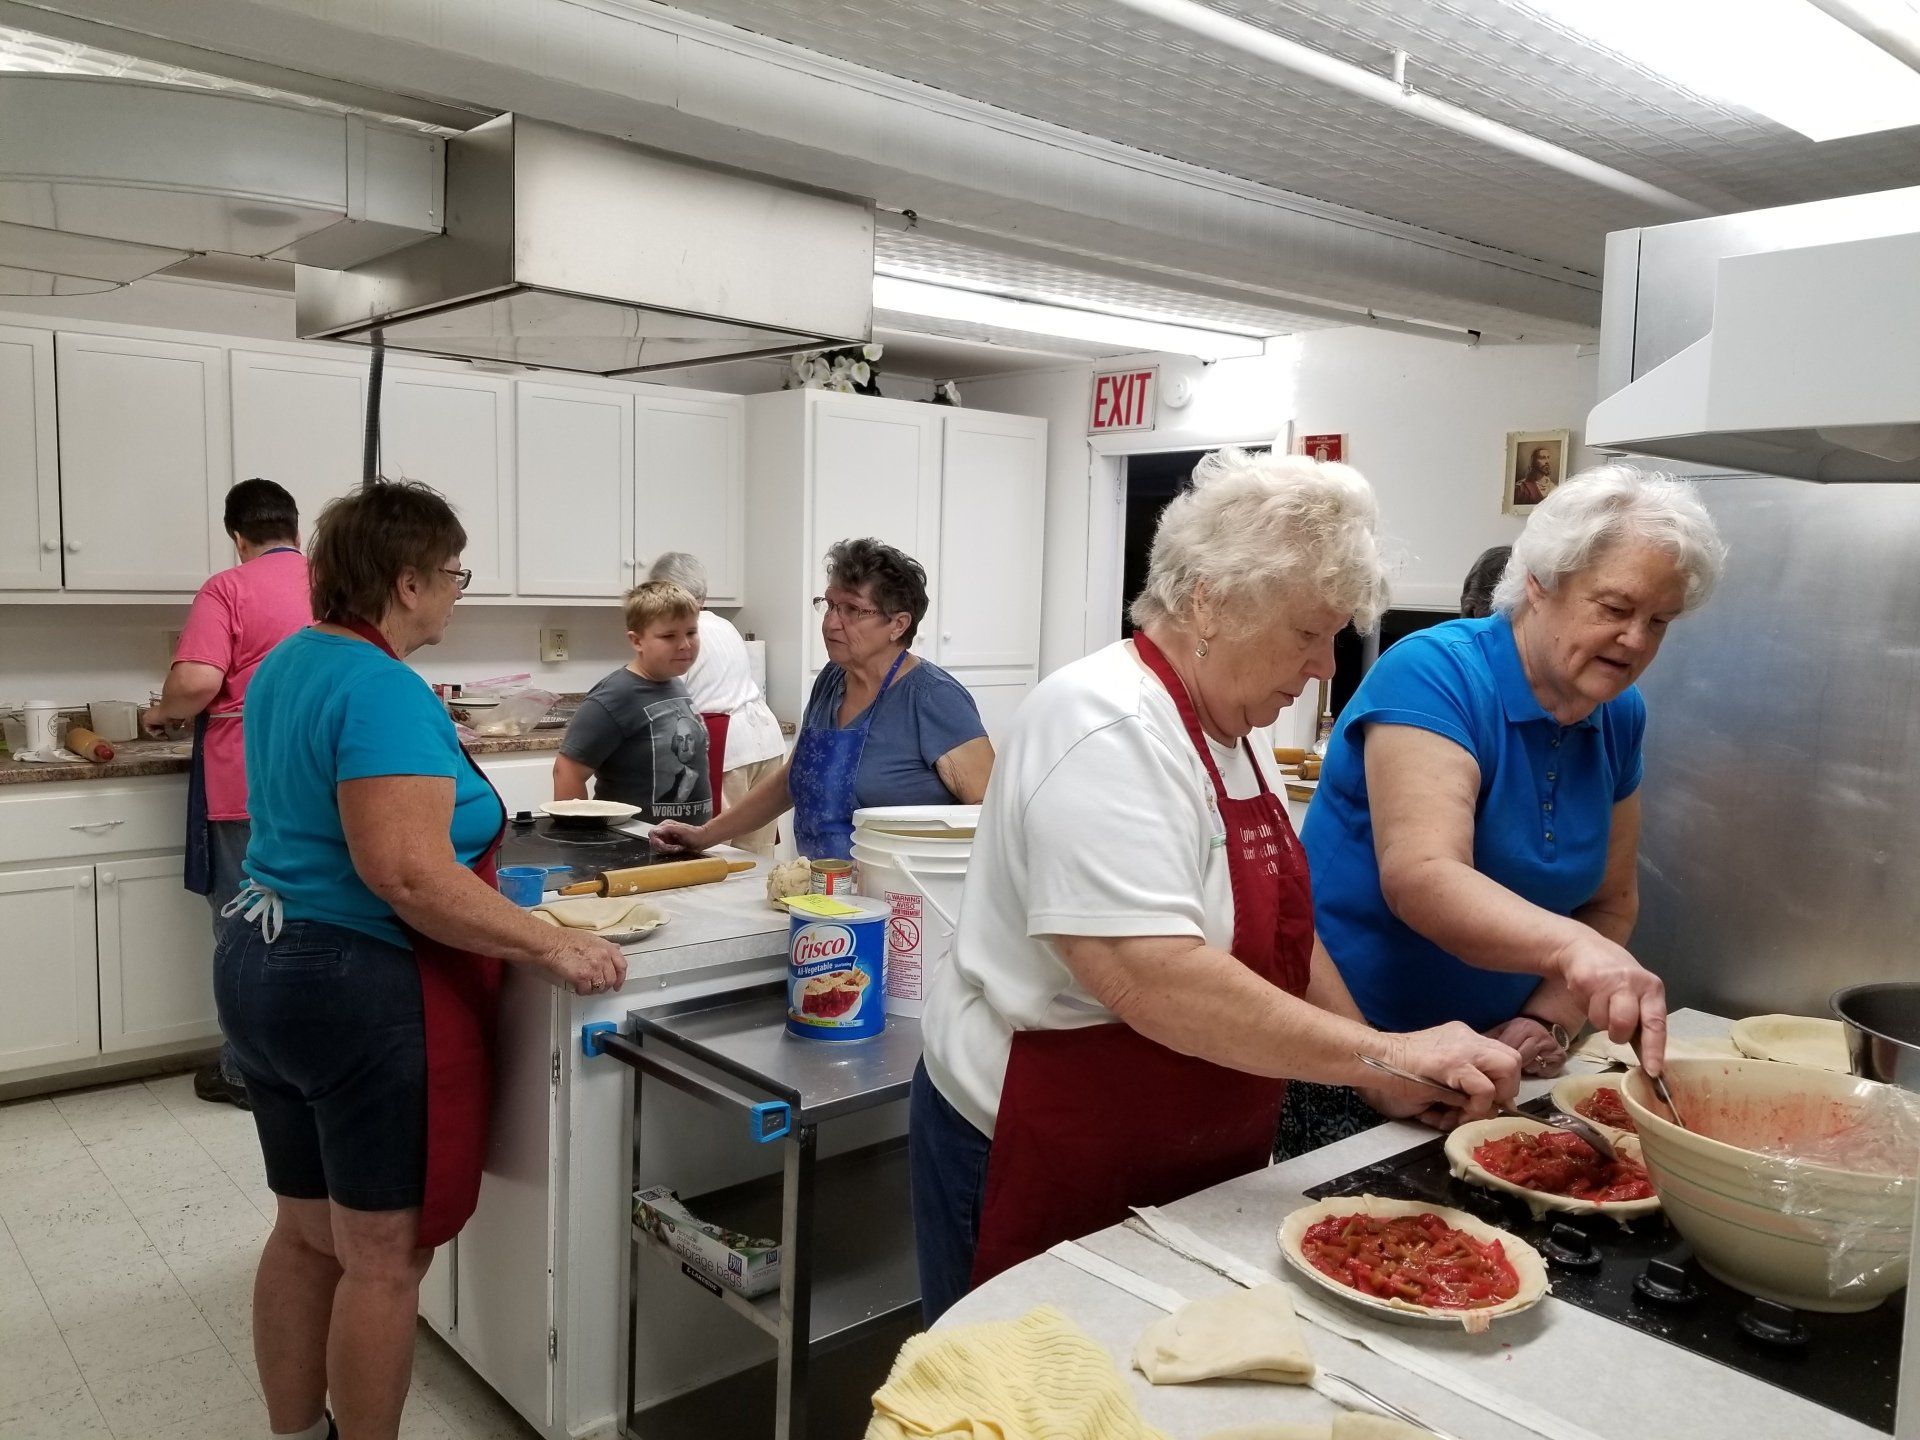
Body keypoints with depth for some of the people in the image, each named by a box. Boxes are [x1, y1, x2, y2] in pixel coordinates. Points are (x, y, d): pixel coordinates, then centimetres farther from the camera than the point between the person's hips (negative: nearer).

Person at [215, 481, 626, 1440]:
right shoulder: (385, 692, -21)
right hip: (362, 994, -10)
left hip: (262, 967, 10)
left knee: (306, 1233, 21)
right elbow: (407, 874, -29)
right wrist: (552, 948, -25)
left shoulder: (289, 665, 10)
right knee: (383, 1255, 4)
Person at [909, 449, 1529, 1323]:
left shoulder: (1238, 729, 6)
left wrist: (1393, 1077, 6)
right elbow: (1150, 978, -33)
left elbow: (1282, 931, 14)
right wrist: (1382, 1054, -28)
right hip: (1047, 1161, -8)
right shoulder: (1108, 727, -23)